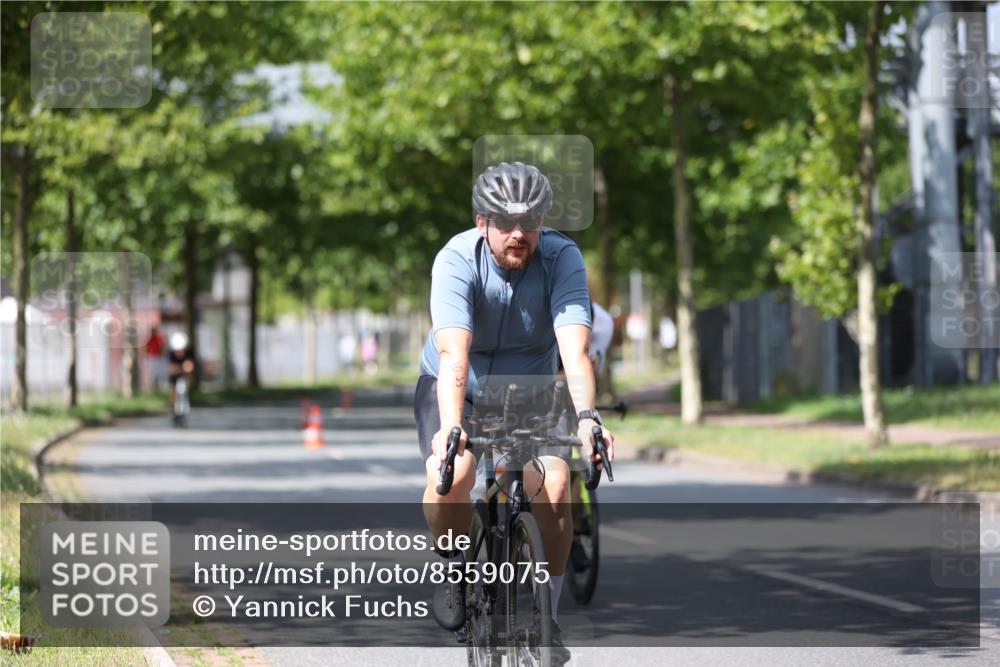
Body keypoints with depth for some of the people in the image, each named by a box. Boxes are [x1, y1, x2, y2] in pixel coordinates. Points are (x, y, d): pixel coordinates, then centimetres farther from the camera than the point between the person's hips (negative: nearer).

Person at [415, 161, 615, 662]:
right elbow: (454, 354, -41)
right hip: (453, 390, -1)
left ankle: (546, 616, -4)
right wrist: (450, 428, -56)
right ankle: (453, 566, 1)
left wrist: (586, 416, -53)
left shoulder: (563, 259, -24)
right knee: (450, 475, -30)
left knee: (555, 484, -22)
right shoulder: (457, 260, -28)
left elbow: (575, 348, -36)